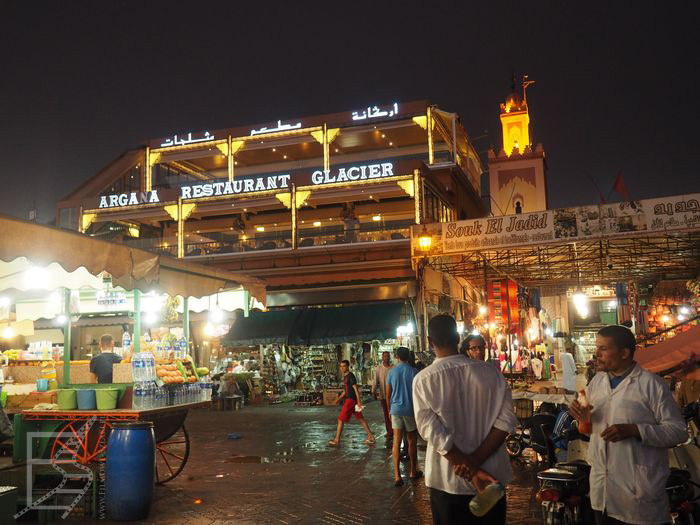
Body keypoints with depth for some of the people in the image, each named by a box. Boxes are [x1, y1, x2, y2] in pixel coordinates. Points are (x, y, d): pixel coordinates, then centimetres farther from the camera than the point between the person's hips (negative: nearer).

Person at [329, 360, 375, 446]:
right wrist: (339, 398, 12)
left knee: (341, 420, -4)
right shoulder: (345, 377, 16)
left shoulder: (350, 376, -13)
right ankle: (370, 437, 16)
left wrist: (359, 401, -21)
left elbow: (355, 389, -17)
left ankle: (337, 440, 2)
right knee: (360, 418, 12)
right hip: (349, 399, 10)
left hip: (351, 400, -10)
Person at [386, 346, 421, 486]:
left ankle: (397, 475, -9)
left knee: (396, 442, 0)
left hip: (396, 409, 1)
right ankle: (413, 472, 25)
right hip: (410, 409, -1)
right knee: (411, 441, 13)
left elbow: (388, 394, 7)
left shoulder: (392, 372, 1)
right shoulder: (413, 372, -6)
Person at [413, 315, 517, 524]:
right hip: (491, 477, 2)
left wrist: (471, 470, -14)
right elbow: (506, 419, -10)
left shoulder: (423, 379, -12)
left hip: (448, 482, -2)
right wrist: (476, 461, -13)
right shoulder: (490, 372, -6)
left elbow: (433, 432, -17)